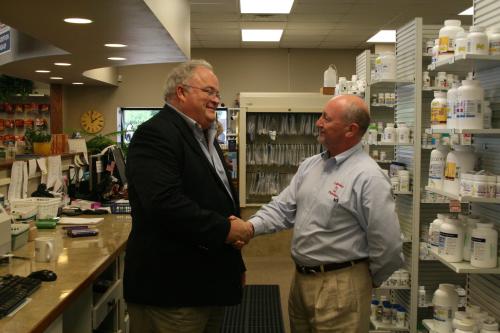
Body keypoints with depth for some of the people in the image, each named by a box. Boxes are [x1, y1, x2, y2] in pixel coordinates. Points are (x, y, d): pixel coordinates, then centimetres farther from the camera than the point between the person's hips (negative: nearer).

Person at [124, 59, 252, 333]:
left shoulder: (205, 137, 16)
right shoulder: (155, 134, -16)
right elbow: (165, 202, -29)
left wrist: (235, 264, 20)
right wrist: (223, 229, -21)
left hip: (210, 280, 9)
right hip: (170, 288, -9)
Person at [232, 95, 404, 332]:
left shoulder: (368, 178, -19)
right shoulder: (309, 166, 6)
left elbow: (388, 246, -18)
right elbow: (283, 208, 5)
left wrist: (367, 280, -4)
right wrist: (250, 226, -12)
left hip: (340, 287, -7)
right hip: (300, 279, 8)